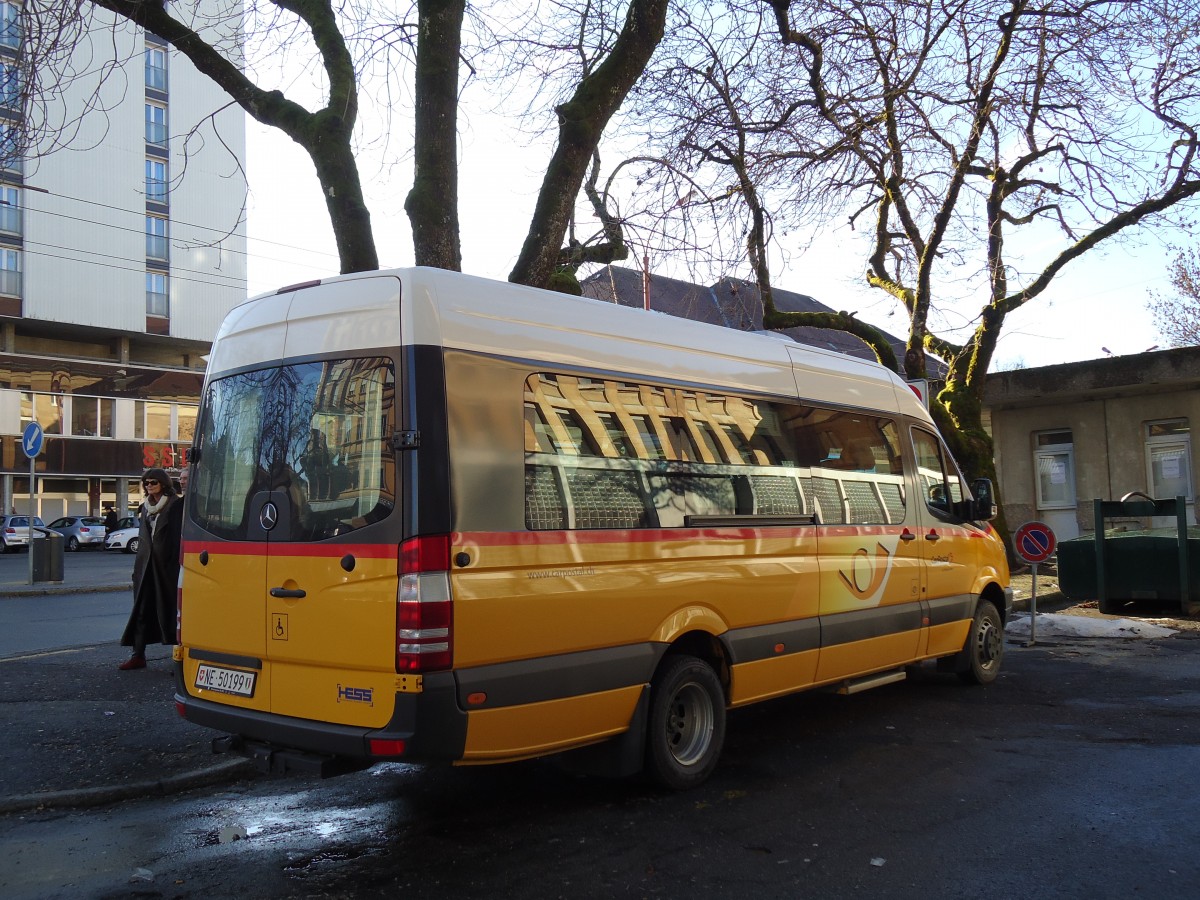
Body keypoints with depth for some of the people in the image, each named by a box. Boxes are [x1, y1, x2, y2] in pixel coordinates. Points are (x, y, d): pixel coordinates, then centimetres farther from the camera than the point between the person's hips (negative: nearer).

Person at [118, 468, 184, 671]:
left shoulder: (176, 505, -5)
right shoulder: (145, 508, 16)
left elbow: (180, 536, -9)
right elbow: (142, 538, 19)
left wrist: (176, 564, -15)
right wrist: (137, 567, 15)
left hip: (167, 565, -6)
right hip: (146, 565, 6)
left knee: (169, 609, -1)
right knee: (142, 610, 4)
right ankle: (138, 655, 7)